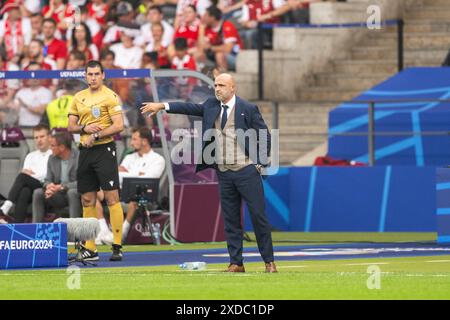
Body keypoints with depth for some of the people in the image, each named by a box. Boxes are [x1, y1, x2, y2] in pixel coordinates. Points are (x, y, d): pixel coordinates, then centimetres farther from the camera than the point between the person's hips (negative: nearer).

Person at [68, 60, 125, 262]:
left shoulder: (110, 96, -5)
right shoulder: (79, 98, 13)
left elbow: (118, 126, -12)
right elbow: (71, 126, 14)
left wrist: (96, 136, -17)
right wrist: (85, 128, -7)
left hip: (104, 149, -6)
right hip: (85, 152, 6)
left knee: (112, 198, -9)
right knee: (87, 201, 6)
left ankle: (117, 246, -10)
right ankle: (90, 249, 9)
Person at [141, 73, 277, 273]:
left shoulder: (248, 109, -4)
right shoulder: (211, 106, 10)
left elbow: (264, 137, -2)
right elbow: (190, 108, 11)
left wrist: (260, 163, -6)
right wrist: (161, 106, 4)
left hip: (247, 171, -5)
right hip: (224, 172, 5)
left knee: (258, 216, -3)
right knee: (230, 219, 5)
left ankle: (269, 262, 3)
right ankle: (236, 263, 9)